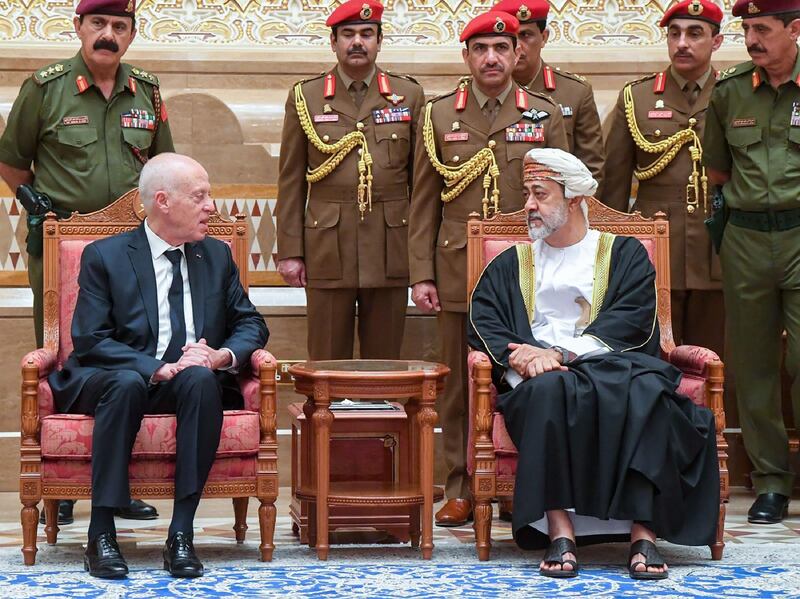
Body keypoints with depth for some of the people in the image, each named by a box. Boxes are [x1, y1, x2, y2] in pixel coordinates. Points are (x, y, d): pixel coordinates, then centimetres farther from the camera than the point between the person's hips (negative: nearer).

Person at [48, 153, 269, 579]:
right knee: (126, 382, -38)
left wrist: (222, 355, -11)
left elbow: (251, 326, 13)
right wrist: (158, 369, -23)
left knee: (200, 378, -33)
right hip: (112, 380, -2)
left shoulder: (217, 256, 13)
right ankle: (101, 535, -33)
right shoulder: (104, 257, 0)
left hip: (194, 381, 3)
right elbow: (90, 340, -9)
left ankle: (181, 535, -33)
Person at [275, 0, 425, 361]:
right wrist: (289, 251, 1)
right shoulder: (305, 98, 6)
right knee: (327, 362, 3)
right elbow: (290, 182, 6)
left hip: (391, 249, 1)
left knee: (385, 359, 5)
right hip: (327, 247, 0)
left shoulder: (409, 96, 8)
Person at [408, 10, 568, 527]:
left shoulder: (546, 115, 8)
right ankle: (462, 489, 12)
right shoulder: (439, 116, 8)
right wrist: (421, 274, 1)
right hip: (458, 272, 1)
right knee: (459, 383, 3)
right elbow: (424, 203, 8)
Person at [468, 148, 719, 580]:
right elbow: (482, 324, 9)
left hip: (612, 366, -1)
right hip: (539, 375, 1)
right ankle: (559, 529, -40)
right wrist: (517, 358, -14)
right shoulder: (511, 264, 25)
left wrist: (560, 354, -15)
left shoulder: (624, 254, 16)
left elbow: (631, 323, -1)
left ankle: (643, 531, -38)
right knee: (550, 389, -37)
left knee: (647, 390, -36)